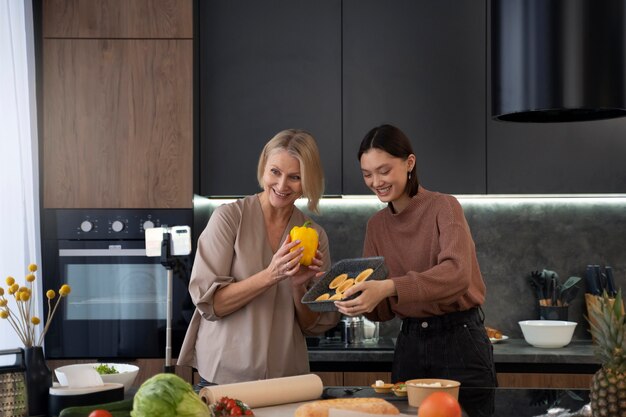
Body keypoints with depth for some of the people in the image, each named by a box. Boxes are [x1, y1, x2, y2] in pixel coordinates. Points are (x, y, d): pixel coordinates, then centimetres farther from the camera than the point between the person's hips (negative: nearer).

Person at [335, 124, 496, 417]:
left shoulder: (443, 207, -9)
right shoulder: (376, 225, 7)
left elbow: (457, 272, -27)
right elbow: (382, 310, 7)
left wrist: (389, 287, -38)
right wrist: (357, 297, -14)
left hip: (459, 340, -5)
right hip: (409, 344, 5)